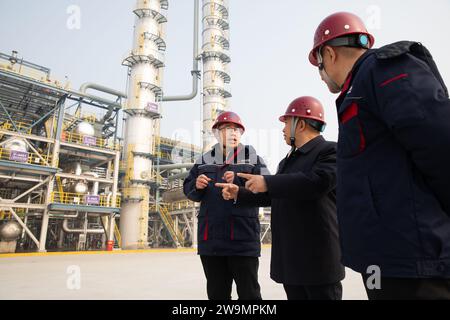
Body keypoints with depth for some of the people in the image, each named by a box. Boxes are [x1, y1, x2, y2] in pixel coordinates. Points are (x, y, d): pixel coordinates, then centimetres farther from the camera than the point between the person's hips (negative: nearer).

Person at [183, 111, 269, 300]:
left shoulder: (252, 158, 3)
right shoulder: (205, 160, 12)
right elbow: (188, 190, 11)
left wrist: (239, 180, -22)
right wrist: (197, 186, -10)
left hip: (242, 238, -3)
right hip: (210, 239, 4)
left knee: (249, 293, 6)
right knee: (216, 293, 17)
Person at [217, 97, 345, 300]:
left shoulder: (329, 151, -8)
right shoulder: (288, 160, 19)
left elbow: (318, 182, -28)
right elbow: (272, 196, 23)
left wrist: (267, 182, -26)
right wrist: (238, 194, 15)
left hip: (318, 256, -8)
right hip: (289, 257, 8)